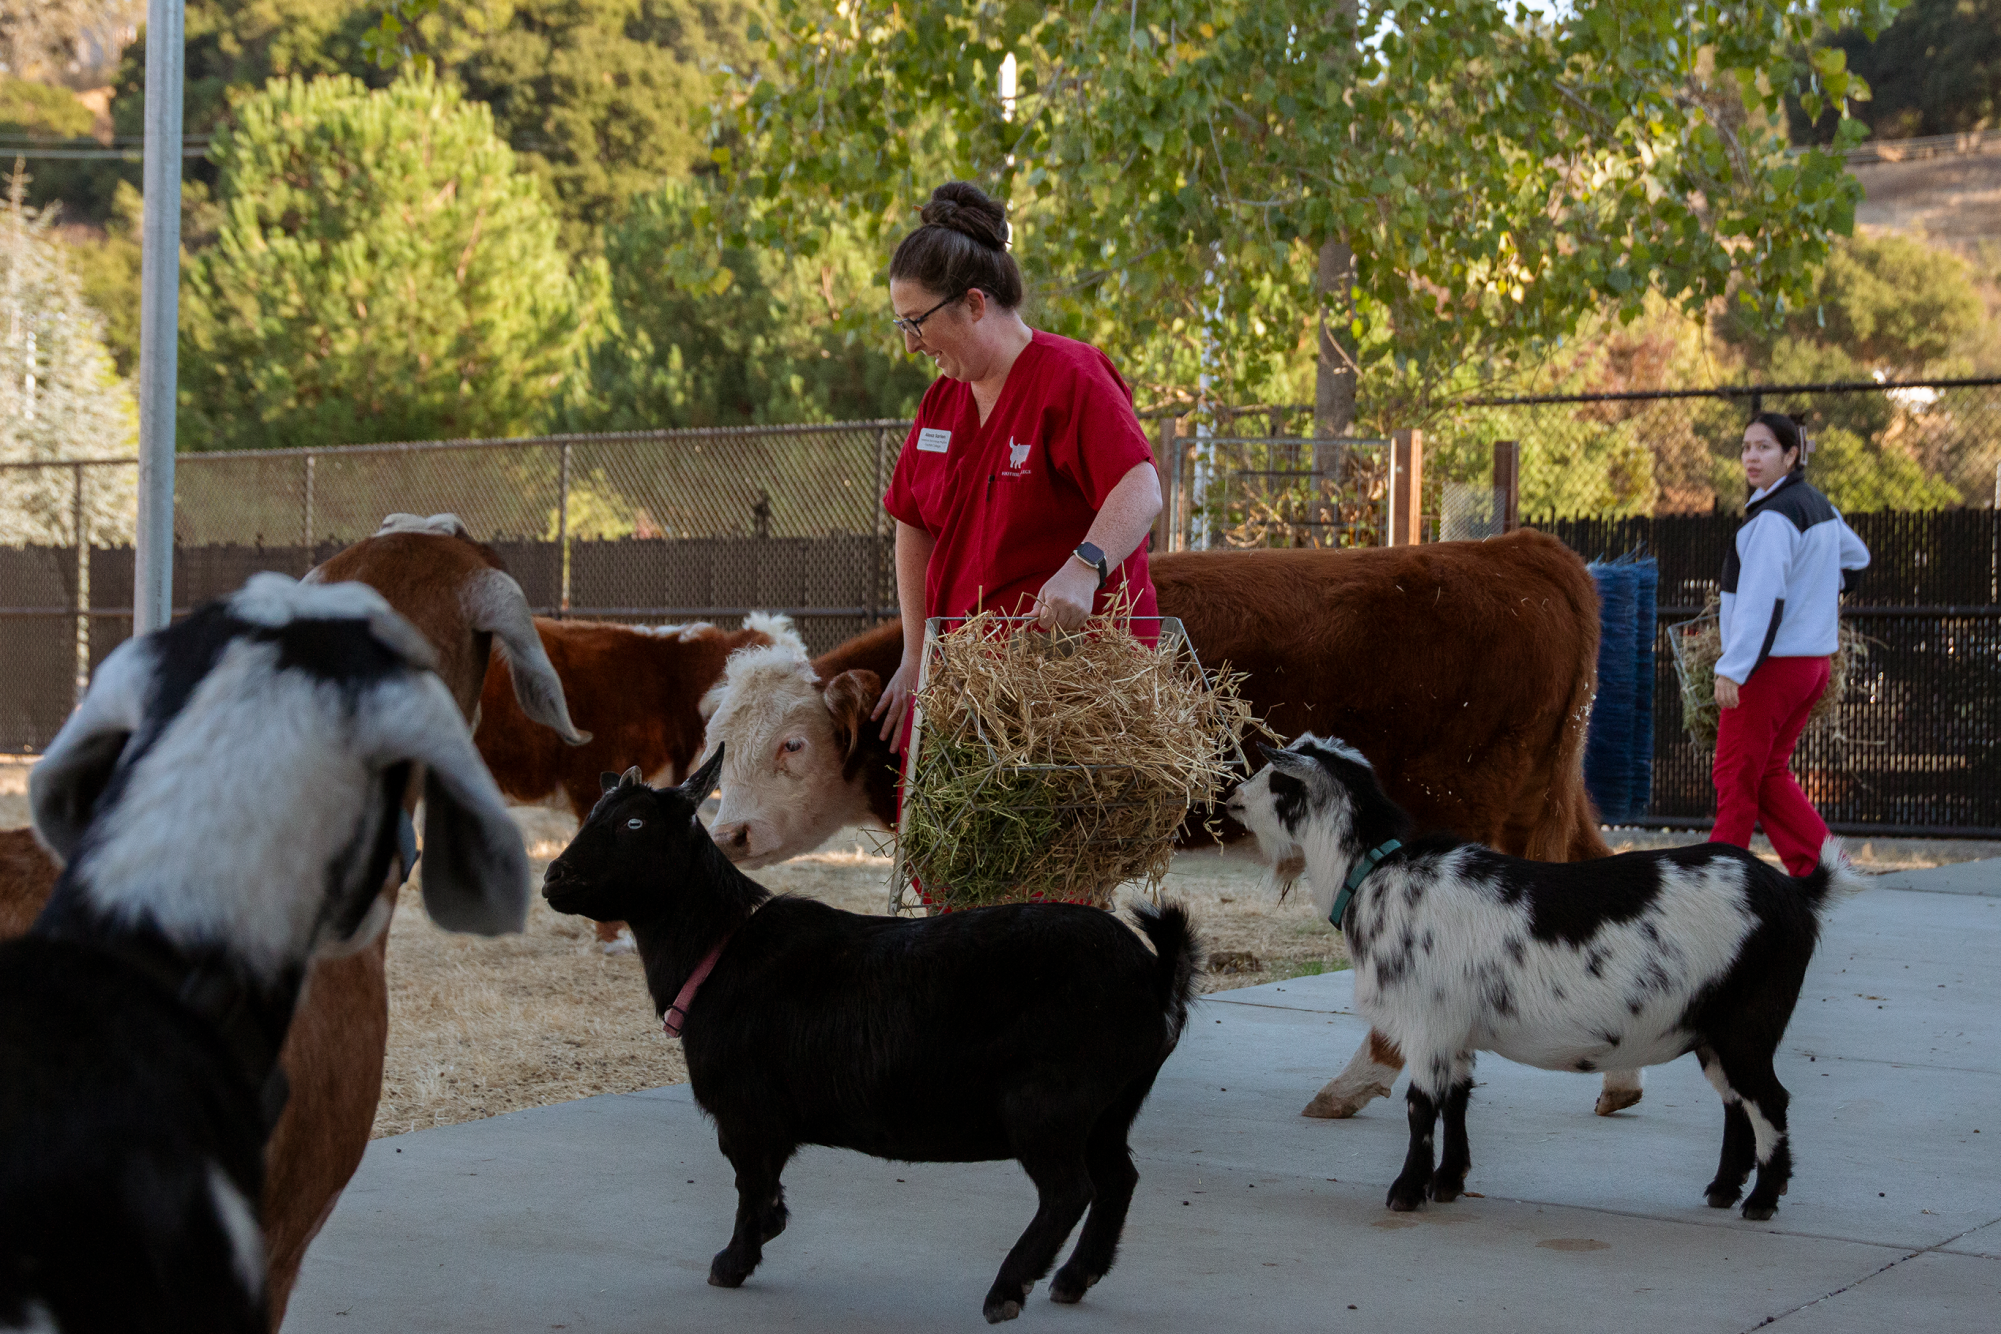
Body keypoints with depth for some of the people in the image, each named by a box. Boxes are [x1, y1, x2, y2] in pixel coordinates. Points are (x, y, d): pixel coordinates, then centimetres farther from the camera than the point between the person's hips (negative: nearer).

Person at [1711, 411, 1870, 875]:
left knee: (1735, 776, 0)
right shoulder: (1819, 506, 13)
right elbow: (1855, 556, 30)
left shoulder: (1773, 516, -17)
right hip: (1814, 659, 9)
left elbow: (1761, 598, -24)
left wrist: (1731, 668, -26)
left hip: (1771, 663, -9)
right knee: (1770, 775, 15)